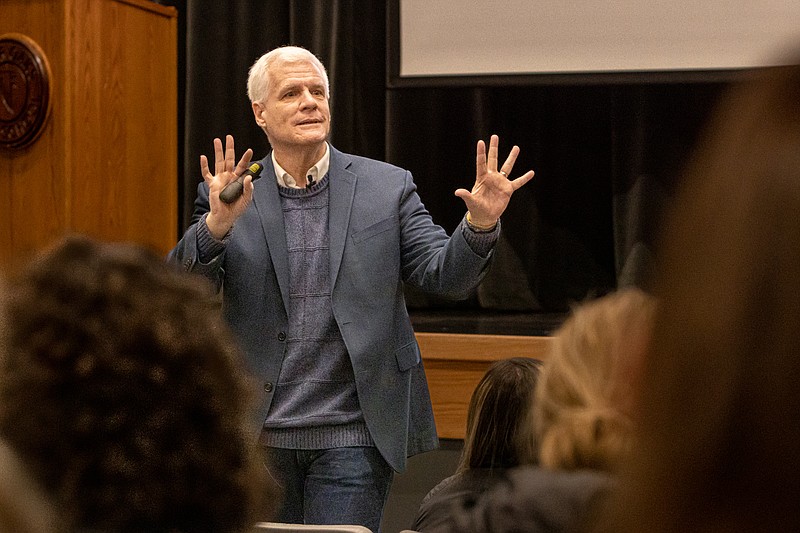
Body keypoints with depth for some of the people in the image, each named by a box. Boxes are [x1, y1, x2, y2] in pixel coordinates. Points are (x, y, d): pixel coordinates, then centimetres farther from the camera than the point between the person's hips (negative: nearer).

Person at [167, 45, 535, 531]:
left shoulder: (387, 187, 4)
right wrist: (216, 226, -27)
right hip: (257, 436, 1)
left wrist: (481, 225, -22)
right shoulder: (228, 195, 3)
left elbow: (445, 276, -2)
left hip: (353, 437, -1)